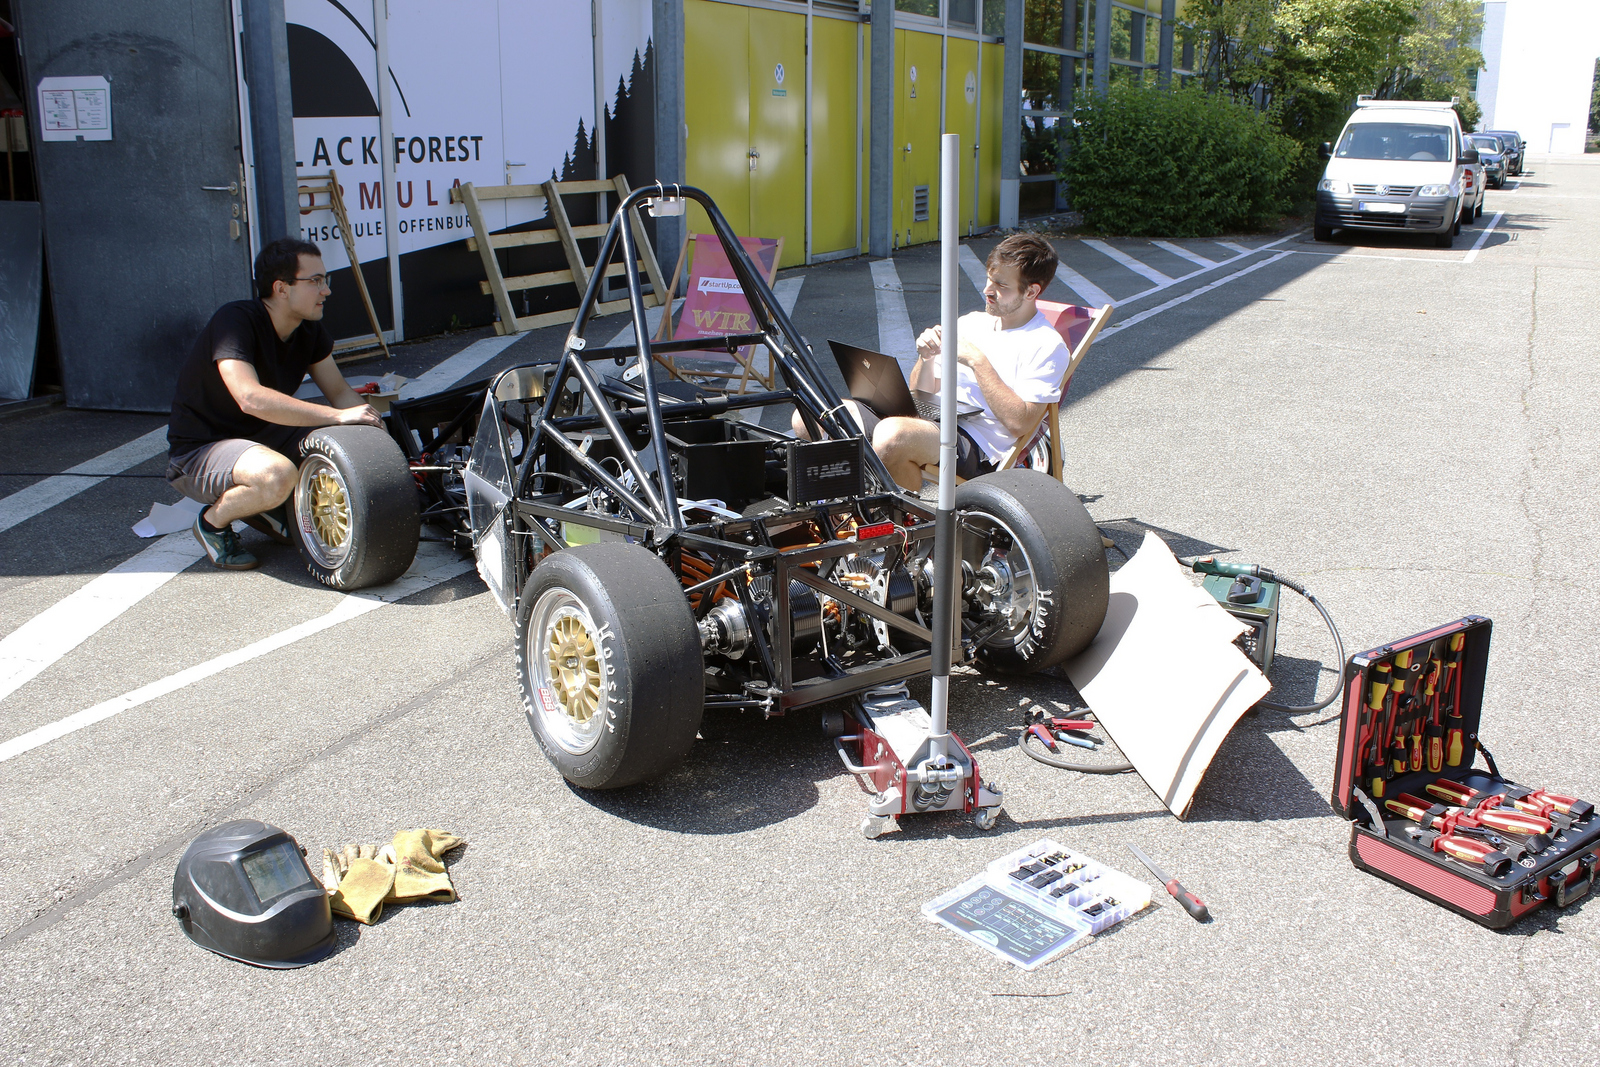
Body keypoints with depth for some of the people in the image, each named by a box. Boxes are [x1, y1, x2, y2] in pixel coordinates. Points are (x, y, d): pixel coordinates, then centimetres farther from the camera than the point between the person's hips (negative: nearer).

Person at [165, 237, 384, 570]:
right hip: (197, 453, -8)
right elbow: (251, 398, -38)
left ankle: (266, 508, 8)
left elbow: (341, 393, 3)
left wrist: (373, 426, -17)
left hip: (261, 436, 8)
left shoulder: (310, 331, -1)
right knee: (278, 474, -38)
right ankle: (213, 521, -5)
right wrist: (338, 416, -40)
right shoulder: (235, 321, -25)